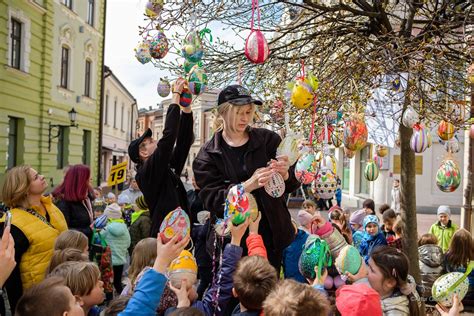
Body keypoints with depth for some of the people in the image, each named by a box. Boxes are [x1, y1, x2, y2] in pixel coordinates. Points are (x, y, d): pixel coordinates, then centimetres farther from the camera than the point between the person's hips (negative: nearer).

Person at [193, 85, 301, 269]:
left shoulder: (268, 140, 1)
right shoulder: (207, 156, -3)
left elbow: (294, 184, 4)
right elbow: (212, 200, -12)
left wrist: (285, 174, -20)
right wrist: (248, 185, -27)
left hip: (271, 235, 2)